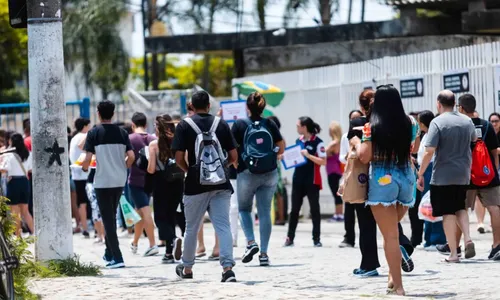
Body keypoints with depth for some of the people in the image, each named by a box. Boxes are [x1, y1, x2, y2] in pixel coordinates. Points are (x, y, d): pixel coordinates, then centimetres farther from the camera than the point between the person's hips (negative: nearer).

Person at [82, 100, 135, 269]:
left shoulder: (94, 133, -8)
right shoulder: (121, 133, 3)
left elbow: (88, 158, -12)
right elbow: (131, 156, -3)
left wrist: (84, 167, 9)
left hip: (102, 181, -4)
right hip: (119, 181, 4)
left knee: (108, 219, -2)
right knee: (111, 216, 20)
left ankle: (117, 258, -10)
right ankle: (109, 254, 27)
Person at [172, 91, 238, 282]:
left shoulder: (184, 126, -2)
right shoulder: (221, 124, 4)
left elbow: (179, 158, -8)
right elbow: (233, 156, 3)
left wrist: (188, 170, 11)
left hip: (195, 184, -1)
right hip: (220, 184, 1)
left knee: (191, 228, 13)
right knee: (223, 226, -3)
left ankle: (186, 268, 28)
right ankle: (227, 267, -19)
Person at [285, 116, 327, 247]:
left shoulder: (317, 142, -10)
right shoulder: (298, 141, 9)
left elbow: (323, 161, -15)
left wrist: (308, 155, -21)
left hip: (312, 181, -6)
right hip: (298, 180, 6)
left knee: (315, 210, 2)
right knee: (294, 209, 6)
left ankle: (316, 239, 8)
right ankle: (290, 238, 11)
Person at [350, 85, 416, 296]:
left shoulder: (373, 126, -8)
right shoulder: (407, 124, 4)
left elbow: (364, 157, -12)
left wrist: (356, 142, 5)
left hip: (383, 181, -4)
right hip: (405, 179, 4)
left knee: (390, 235, -1)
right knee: (392, 230, 21)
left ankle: (398, 285, -3)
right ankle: (393, 276, 11)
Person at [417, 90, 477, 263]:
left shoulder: (437, 123, -12)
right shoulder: (467, 121, 5)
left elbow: (429, 151, -17)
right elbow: (474, 139, 26)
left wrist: (420, 174, -11)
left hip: (443, 176, -5)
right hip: (463, 175, 5)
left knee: (448, 213, 1)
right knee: (460, 208, 20)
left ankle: (453, 253, 1)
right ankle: (467, 239, -1)